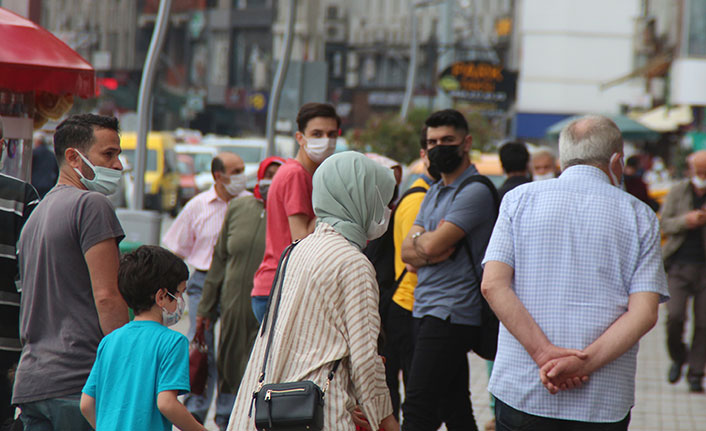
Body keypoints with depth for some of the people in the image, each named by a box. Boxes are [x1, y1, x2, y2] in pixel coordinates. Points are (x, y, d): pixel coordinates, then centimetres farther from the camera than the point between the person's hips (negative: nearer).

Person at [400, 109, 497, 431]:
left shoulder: (475, 192, -11)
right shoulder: (433, 193, 18)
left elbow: (432, 245, -19)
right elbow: (407, 252, 10)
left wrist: (418, 238, 3)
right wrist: (431, 252, -10)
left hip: (451, 315, -9)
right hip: (426, 312, 9)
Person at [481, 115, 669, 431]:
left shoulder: (520, 199, 5)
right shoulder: (639, 216, 4)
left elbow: (493, 284, -7)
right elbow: (645, 313, -7)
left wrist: (545, 354, -13)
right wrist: (584, 363, -13)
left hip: (522, 392, 0)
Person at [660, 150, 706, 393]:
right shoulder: (678, 192, 5)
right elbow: (665, 224, 3)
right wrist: (685, 221, -16)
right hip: (680, 264, 0)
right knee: (675, 316, -12)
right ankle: (678, 357, 17)